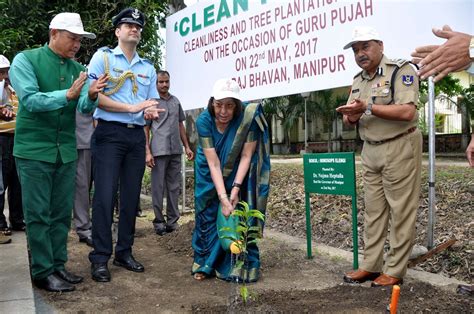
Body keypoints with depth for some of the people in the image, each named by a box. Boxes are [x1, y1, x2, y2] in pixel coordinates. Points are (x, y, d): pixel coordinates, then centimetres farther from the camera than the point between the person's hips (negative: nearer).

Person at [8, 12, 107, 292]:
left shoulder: (78, 69, 8)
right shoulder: (26, 60, -5)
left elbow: (84, 108, -3)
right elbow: (30, 100, -17)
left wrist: (91, 96, -26)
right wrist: (67, 95, -29)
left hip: (67, 151, 5)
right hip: (34, 150, -5)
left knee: (62, 212, 10)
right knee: (38, 213, 0)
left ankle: (58, 265, 21)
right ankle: (43, 272, 8)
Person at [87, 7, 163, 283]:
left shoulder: (148, 67, 17)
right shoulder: (103, 57, 2)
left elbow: (153, 103, 17)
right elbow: (95, 96, -9)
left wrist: (152, 111, -8)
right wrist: (132, 107, -13)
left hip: (137, 136, 5)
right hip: (110, 133, -5)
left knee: (132, 196, 8)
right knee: (105, 196, -8)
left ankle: (124, 252, 18)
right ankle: (100, 258, -1)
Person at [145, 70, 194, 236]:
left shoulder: (175, 101, 15)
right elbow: (145, 129, -2)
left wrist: (187, 146, 14)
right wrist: (148, 152, -10)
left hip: (176, 150, 5)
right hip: (158, 151, -5)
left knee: (174, 187, 8)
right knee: (158, 187, 0)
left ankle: (172, 220, 16)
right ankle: (159, 221, 7)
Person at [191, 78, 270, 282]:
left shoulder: (248, 117, -29)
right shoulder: (204, 121, -26)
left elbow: (246, 156, -23)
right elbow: (213, 163, -27)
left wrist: (236, 188, -30)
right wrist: (222, 196, -34)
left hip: (237, 172, -1)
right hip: (210, 174, 1)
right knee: (208, 214, 3)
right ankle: (204, 264, 17)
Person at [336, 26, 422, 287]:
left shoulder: (400, 70, -9)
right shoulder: (358, 81, 13)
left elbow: (407, 112, -21)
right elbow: (351, 120, 15)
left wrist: (367, 107, -22)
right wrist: (351, 117, -9)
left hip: (399, 148, -7)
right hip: (370, 150, 7)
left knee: (400, 211, 0)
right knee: (373, 210, 11)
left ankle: (395, 271, 7)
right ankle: (371, 265, 19)